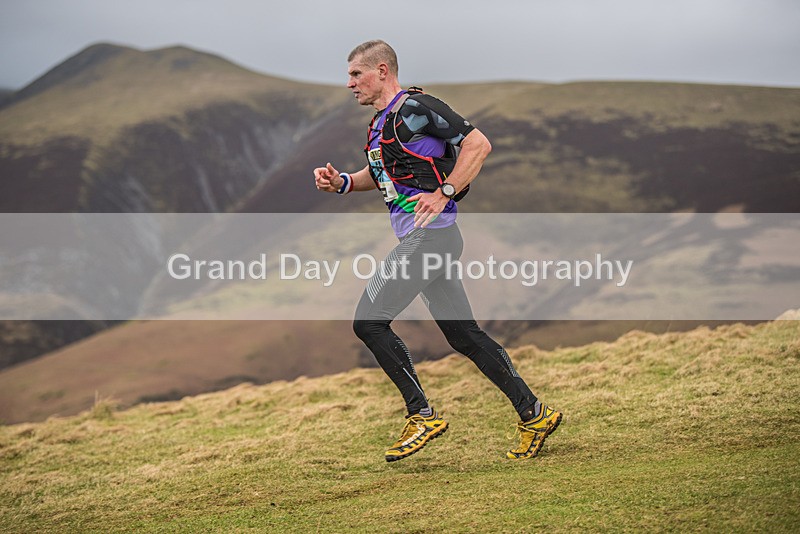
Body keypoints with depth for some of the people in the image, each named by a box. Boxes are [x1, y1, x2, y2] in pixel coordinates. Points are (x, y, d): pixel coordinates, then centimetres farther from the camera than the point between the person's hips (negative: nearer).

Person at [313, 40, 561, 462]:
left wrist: (443, 193, -20)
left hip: (430, 234, -10)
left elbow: (479, 144, -14)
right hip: (419, 239, 10)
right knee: (464, 336, 9)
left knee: (369, 322, -10)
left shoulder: (415, 107, -10)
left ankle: (421, 415, -5)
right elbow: (379, 174, 34)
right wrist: (341, 182, 15)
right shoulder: (380, 123, 18)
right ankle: (533, 415, 13)